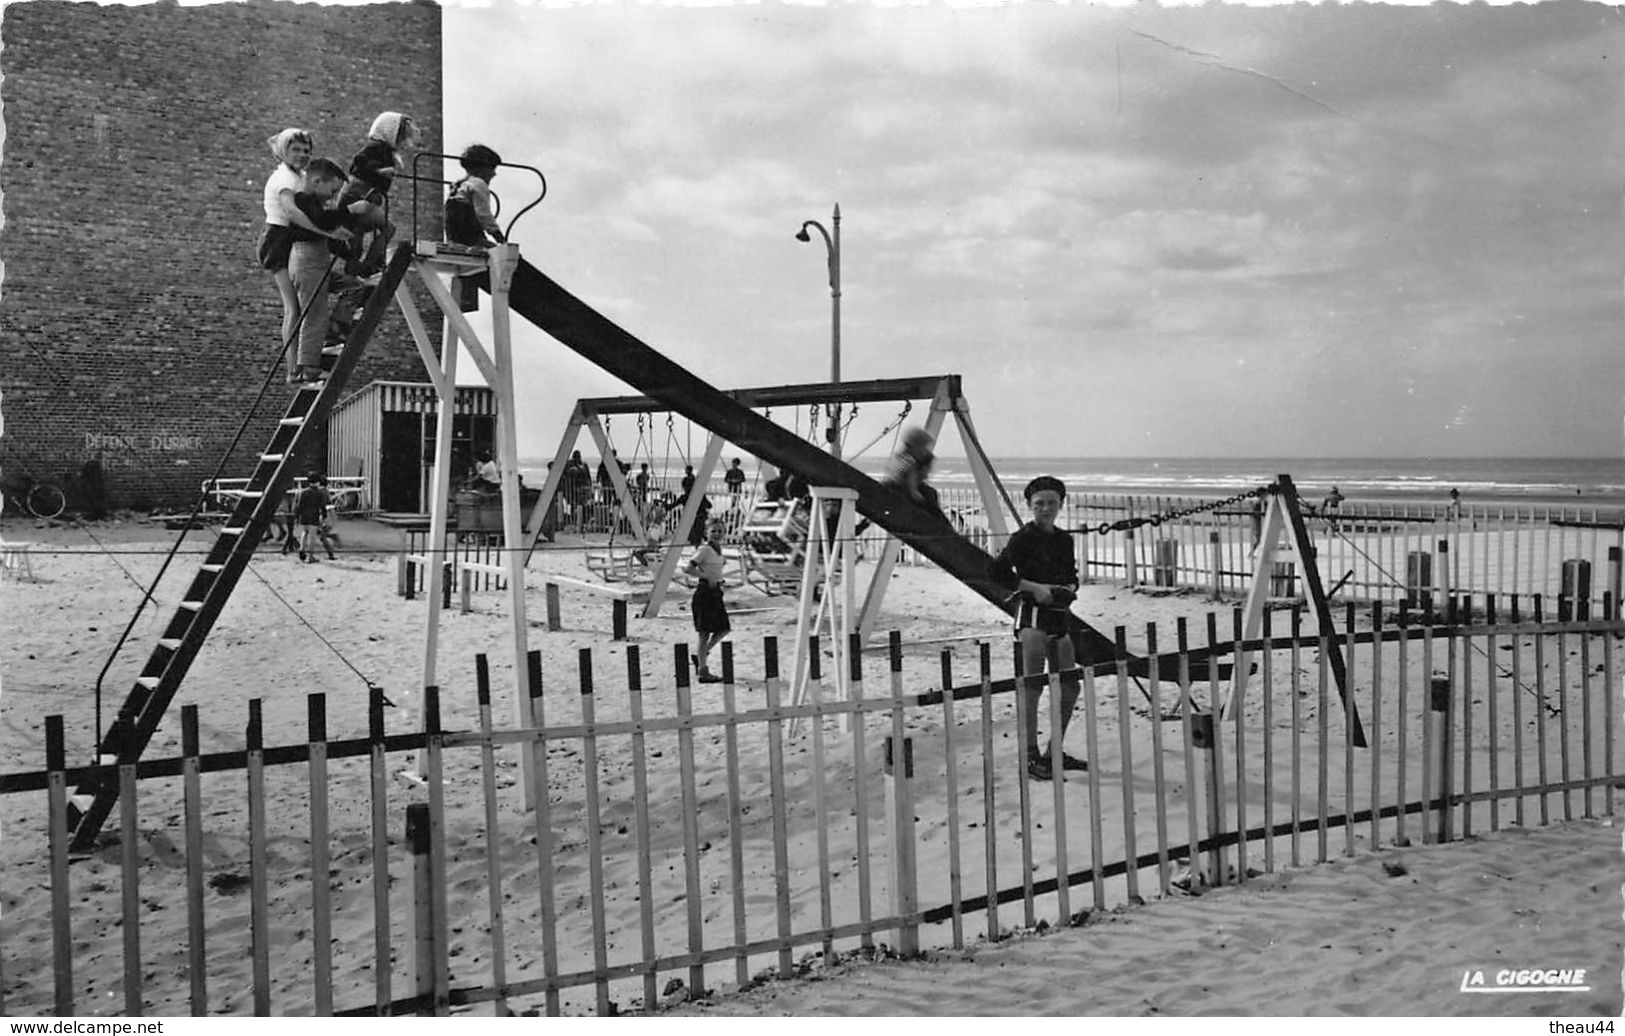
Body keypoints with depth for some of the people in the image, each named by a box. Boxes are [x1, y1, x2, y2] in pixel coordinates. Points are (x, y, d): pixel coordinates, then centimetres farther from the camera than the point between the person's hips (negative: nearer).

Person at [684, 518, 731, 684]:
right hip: (705, 592, -9)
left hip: (716, 592, 9)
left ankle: (701, 657, 23)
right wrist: (707, 577, -20)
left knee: (723, 629, 10)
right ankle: (703, 672, 0)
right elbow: (688, 569, -20)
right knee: (705, 633, -4)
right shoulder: (704, 550, -13)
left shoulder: (718, 549, 13)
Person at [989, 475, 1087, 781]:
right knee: (1032, 685, -9)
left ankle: (1055, 753, 22)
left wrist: (1069, 588, 2)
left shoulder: (1064, 540, 13)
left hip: (1060, 615, 8)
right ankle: (1030, 756, -5)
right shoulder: (1023, 537, -7)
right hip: (1032, 614, -8)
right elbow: (996, 570, -15)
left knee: (1069, 688, 10)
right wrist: (1034, 587, -17)